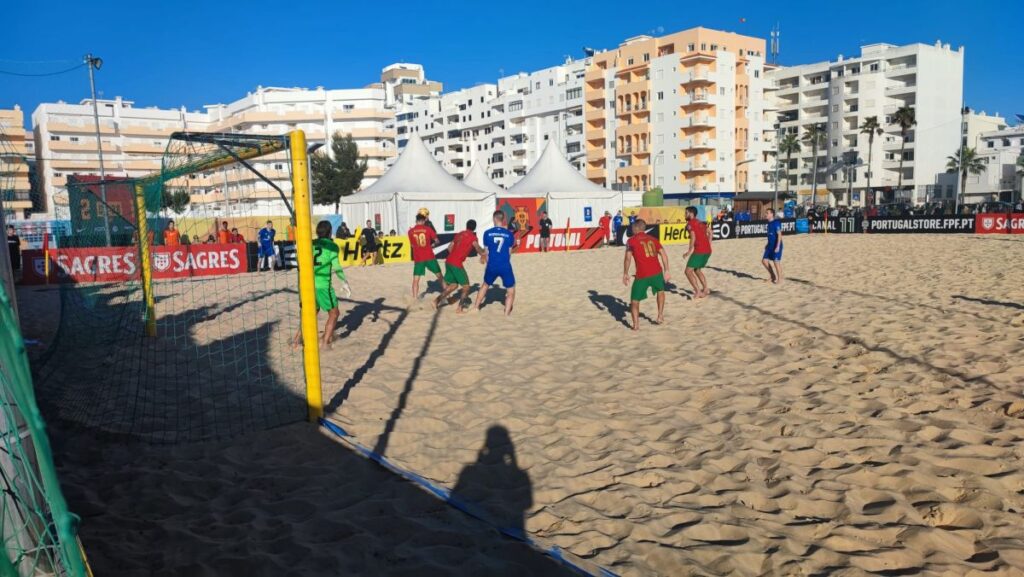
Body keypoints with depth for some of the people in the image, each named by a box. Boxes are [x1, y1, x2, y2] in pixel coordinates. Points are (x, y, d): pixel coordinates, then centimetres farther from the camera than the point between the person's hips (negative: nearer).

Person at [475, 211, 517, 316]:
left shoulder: (487, 233, -1)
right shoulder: (509, 234, 0)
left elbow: (486, 252, 6)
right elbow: (509, 253, 8)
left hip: (492, 266, 2)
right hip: (505, 266, -2)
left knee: (485, 285, 27)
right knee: (511, 290, 13)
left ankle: (476, 307, 34)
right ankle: (507, 312, 2)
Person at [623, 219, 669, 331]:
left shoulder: (631, 241, 6)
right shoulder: (652, 239, 18)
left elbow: (628, 258, -3)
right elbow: (664, 254, 12)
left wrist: (625, 274, 5)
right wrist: (666, 271, 14)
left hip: (642, 275, -3)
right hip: (657, 272, 4)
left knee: (634, 300, 11)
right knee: (660, 291, 33)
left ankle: (636, 324, -6)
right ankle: (660, 316, 29)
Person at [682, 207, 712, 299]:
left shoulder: (690, 223, -6)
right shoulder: (700, 222, 20)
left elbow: (693, 237, -17)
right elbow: (710, 232, 25)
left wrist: (690, 251, -14)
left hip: (699, 250, -9)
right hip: (708, 250, 9)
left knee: (688, 271, -2)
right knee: (697, 270, 26)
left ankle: (698, 292, -7)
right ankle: (706, 289, 22)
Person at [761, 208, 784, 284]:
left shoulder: (776, 223, -17)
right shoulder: (769, 223, 10)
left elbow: (779, 235, -19)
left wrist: (778, 246, -23)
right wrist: (768, 244, 23)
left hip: (776, 246, -9)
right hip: (770, 246, 9)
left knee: (776, 262, -2)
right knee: (764, 260, 7)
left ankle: (779, 278, 12)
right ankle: (773, 275, 22)